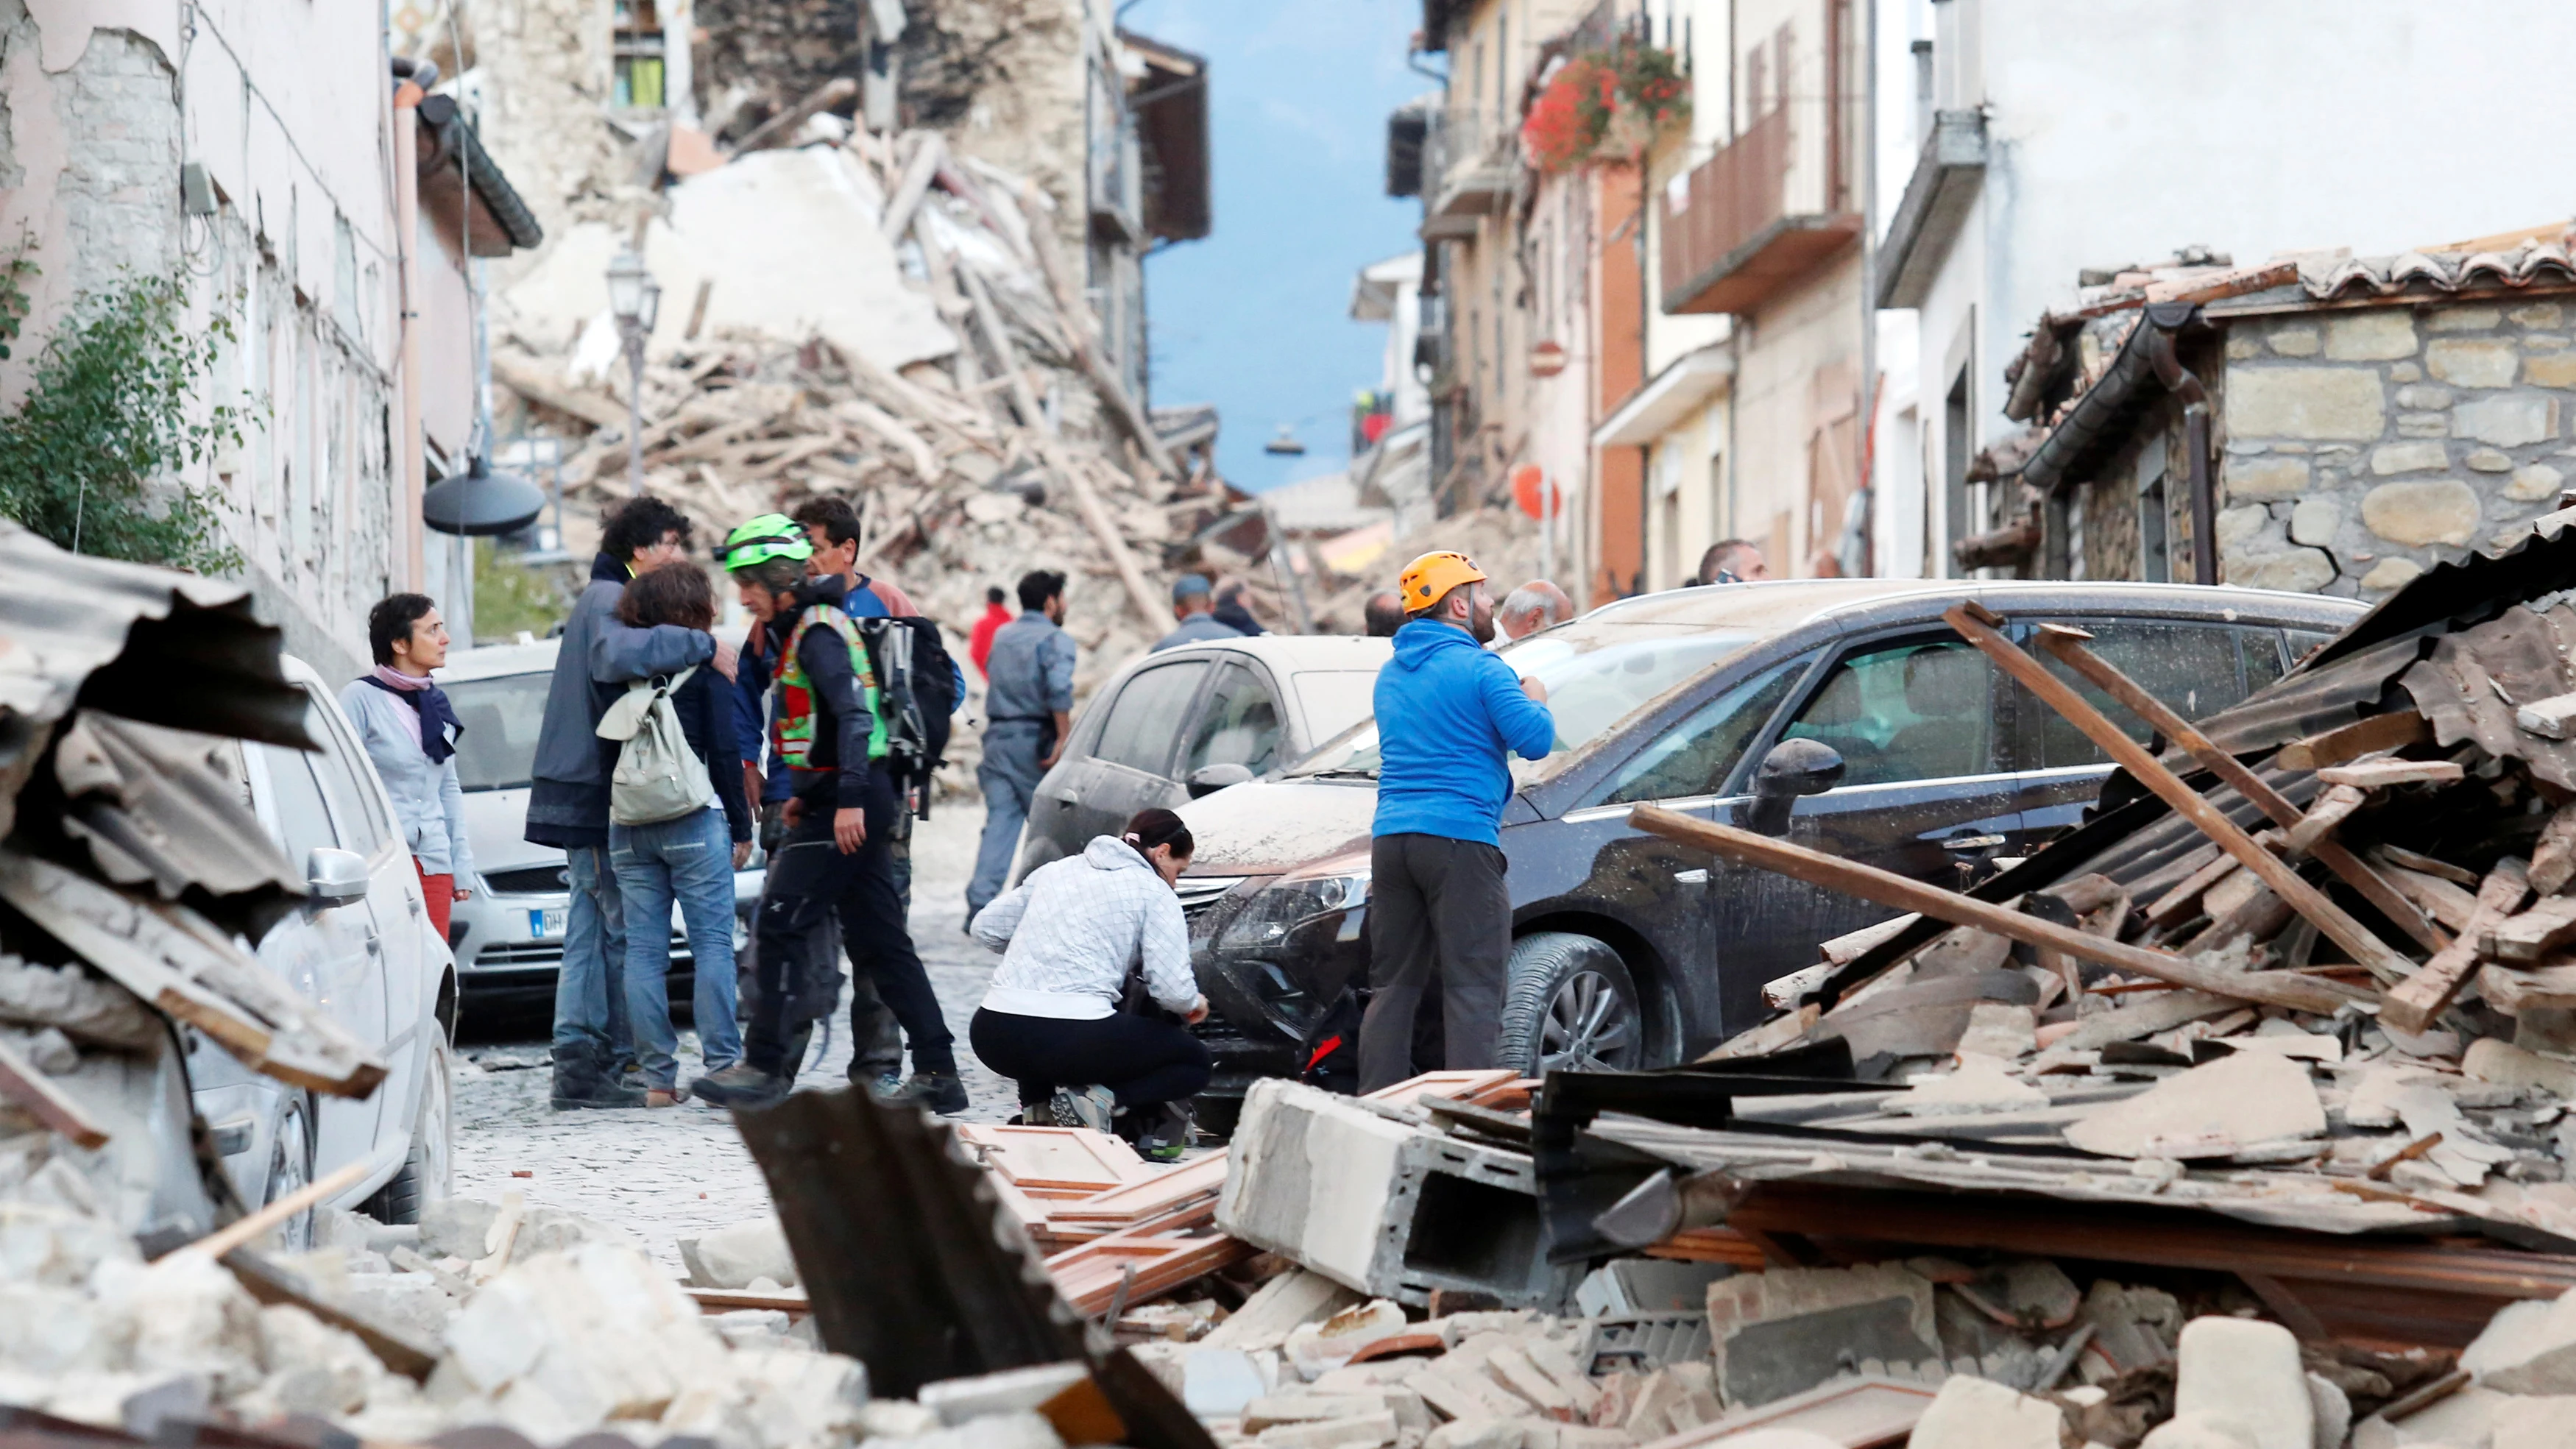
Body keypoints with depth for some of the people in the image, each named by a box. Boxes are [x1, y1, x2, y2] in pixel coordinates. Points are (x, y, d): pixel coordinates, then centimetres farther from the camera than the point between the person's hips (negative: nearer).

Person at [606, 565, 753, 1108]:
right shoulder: (704, 664, -3)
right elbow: (724, 752, -6)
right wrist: (741, 828, 1)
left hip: (627, 826, 4)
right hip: (694, 822, -4)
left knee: (643, 949, 4)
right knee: (712, 944, -1)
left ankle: (657, 1077, 2)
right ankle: (722, 1068, -6)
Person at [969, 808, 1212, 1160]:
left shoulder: (1056, 870, 20)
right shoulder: (1155, 893, 5)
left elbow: (986, 927, 23)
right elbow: (1172, 989, -4)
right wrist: (1195, 1004, 18)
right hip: (1073, 1036, -6)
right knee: (1194, 1061, 14)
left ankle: (1038, 1105, 11)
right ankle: (1100, 1100, -10)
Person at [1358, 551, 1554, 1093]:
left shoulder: (1392, 673, 18)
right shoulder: (1478, 668, -6)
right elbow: (1535, 740, -13)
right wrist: (1535, 701, 9)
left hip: (1391, 839, 7)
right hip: (1459, 836, -7)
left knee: (1392, 986, 11)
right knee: (1472, 988, -6)